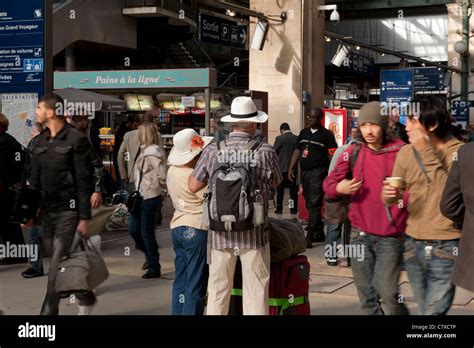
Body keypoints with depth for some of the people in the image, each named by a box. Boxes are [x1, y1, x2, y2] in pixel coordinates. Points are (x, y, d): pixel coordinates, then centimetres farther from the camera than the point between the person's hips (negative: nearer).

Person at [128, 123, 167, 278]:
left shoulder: (152, 153, -17)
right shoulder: (144, 151, 10)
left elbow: (162, 176, -22)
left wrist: (153, 187, -8)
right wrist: (137, 189, 7)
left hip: (150, 198, -9)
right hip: (141, 196, 9)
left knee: (147, 233, -1)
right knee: (133, 229, 12)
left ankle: (154, 268, 11)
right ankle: (151, 257, 30)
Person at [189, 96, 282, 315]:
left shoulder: (213, 150, -6)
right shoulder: (265, 151, -9)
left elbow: (193, 186, 0)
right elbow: (276, 183, 7)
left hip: (221, 233, 2)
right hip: (254, 233, -2)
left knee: (218, 291, 12)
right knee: (255, 292, 5)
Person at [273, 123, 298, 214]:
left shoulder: (279, 138, -8)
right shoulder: (297, 138, -2)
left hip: (281, 168, -2)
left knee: (280, 190, 7)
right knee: (293, 190, 6)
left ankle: (279, 208, 8)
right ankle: (293, 209, 4)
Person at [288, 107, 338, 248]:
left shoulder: (326, 134, -2)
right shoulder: (304, 133, 16)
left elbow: (333, 155, -6)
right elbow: (297, 151, 18)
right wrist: (291, 168, 10)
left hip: (318, 172, -7)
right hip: (304, 172, 7)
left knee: (314, 204, -12)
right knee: (310, 204, 11)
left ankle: (309, 237, -14)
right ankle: (319, 233, 21)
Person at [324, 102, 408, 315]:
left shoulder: (400, 152, -6)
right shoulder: (353, 152, 4)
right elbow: (329, 183, 8)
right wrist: (339, 188, -14)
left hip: (389, 235, -4)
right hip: (360, 234, 4)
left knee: (387, 292, -9)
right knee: (366, 295, 9)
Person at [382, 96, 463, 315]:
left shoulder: (459, 151, -10)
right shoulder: (406, 153, 4)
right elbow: (391, 199, 11)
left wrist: (427, 153, -22)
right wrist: (388, 195, -13)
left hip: (446, 247, -5)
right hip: (413, 245, 5)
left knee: (434, 311, -11)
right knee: (425, 310, 15)